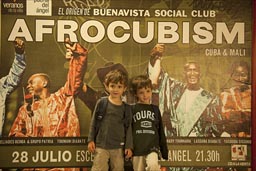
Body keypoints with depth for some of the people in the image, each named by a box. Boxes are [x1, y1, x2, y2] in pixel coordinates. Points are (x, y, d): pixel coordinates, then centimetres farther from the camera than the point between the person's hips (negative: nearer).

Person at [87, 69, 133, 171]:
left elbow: (128, 128, 3)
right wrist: (91, 140, 2)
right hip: (101, 145, -1)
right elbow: (94, 122, 3)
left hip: (118, 147, 1)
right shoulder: (101, 103, -2)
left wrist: (129, 146, 1)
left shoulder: (126, 108, 0)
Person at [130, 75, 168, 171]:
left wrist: (164, 151, 13)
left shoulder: (155, 109, 10)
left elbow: (161, 132, 14)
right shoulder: (132, 109, 3)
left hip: (153, 148, 0)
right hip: (137, 149, 0)